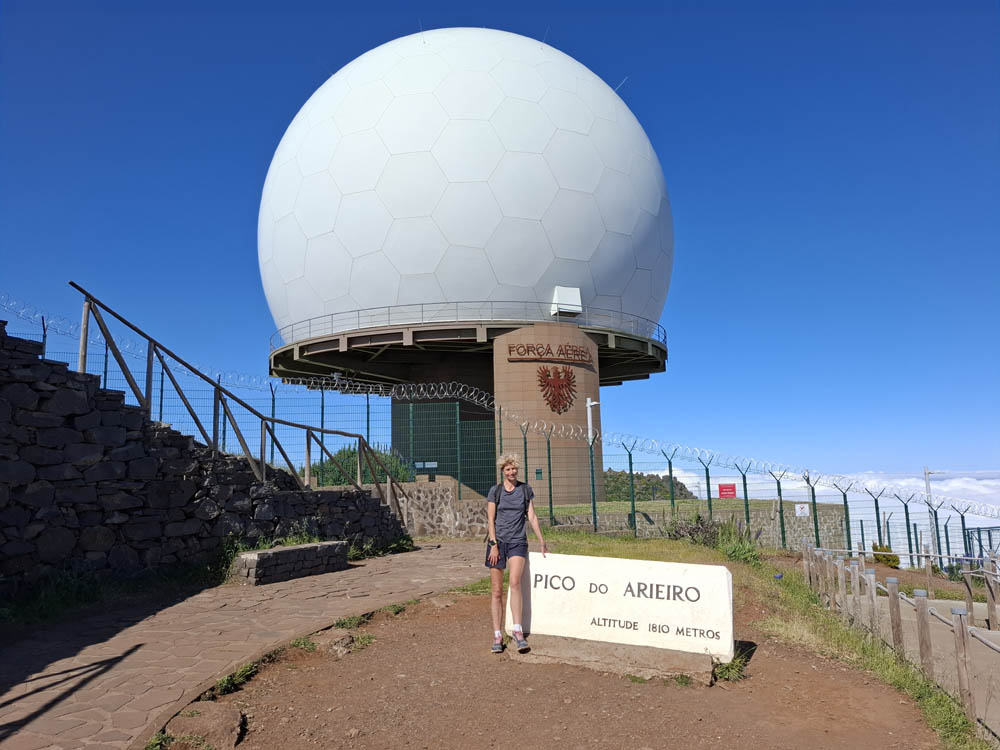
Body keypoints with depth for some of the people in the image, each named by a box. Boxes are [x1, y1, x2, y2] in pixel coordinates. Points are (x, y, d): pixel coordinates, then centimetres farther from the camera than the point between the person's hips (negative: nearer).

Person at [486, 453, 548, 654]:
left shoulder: (525, 489, 7)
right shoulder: (495, 491, 2)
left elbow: (532, 517, 10)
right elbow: (490, 520, -1)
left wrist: (542, 542, 11)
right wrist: (494, 545, -9)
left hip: (518, 541, 0)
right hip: (497, 541, 0)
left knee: (515, 582, -21)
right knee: (497, 590, 1)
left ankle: (518, 631, -18)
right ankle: (497, 636, 8)